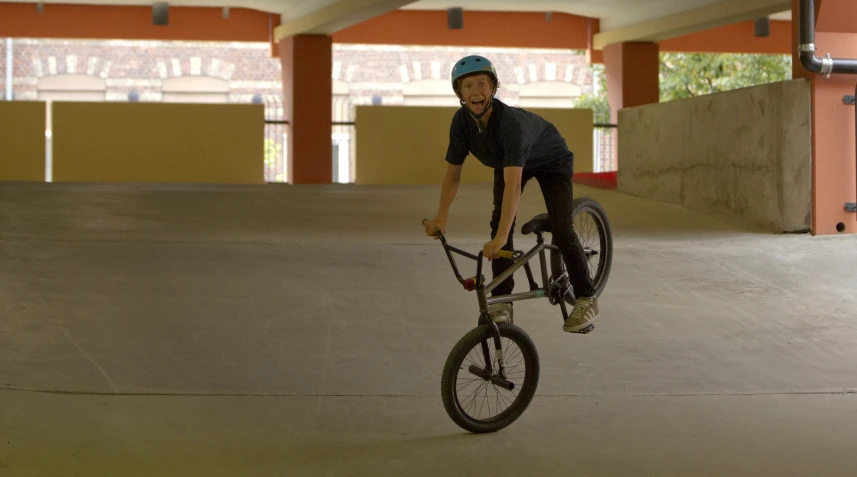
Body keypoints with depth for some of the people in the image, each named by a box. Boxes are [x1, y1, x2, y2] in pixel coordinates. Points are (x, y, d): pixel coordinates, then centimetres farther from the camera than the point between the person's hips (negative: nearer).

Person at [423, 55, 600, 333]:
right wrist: (441, 218, -22)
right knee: (499, 223, -13)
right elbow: (453, 174, -14)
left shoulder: (510, 122, -44)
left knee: (561, 229, -16)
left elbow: (513, 184, -50)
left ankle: (587, 299, -1)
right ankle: (501, 300, -6)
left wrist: (501, 237, -56)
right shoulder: (461, 121, -26)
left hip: (552, 161, -5)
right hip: (505, 162, 5)